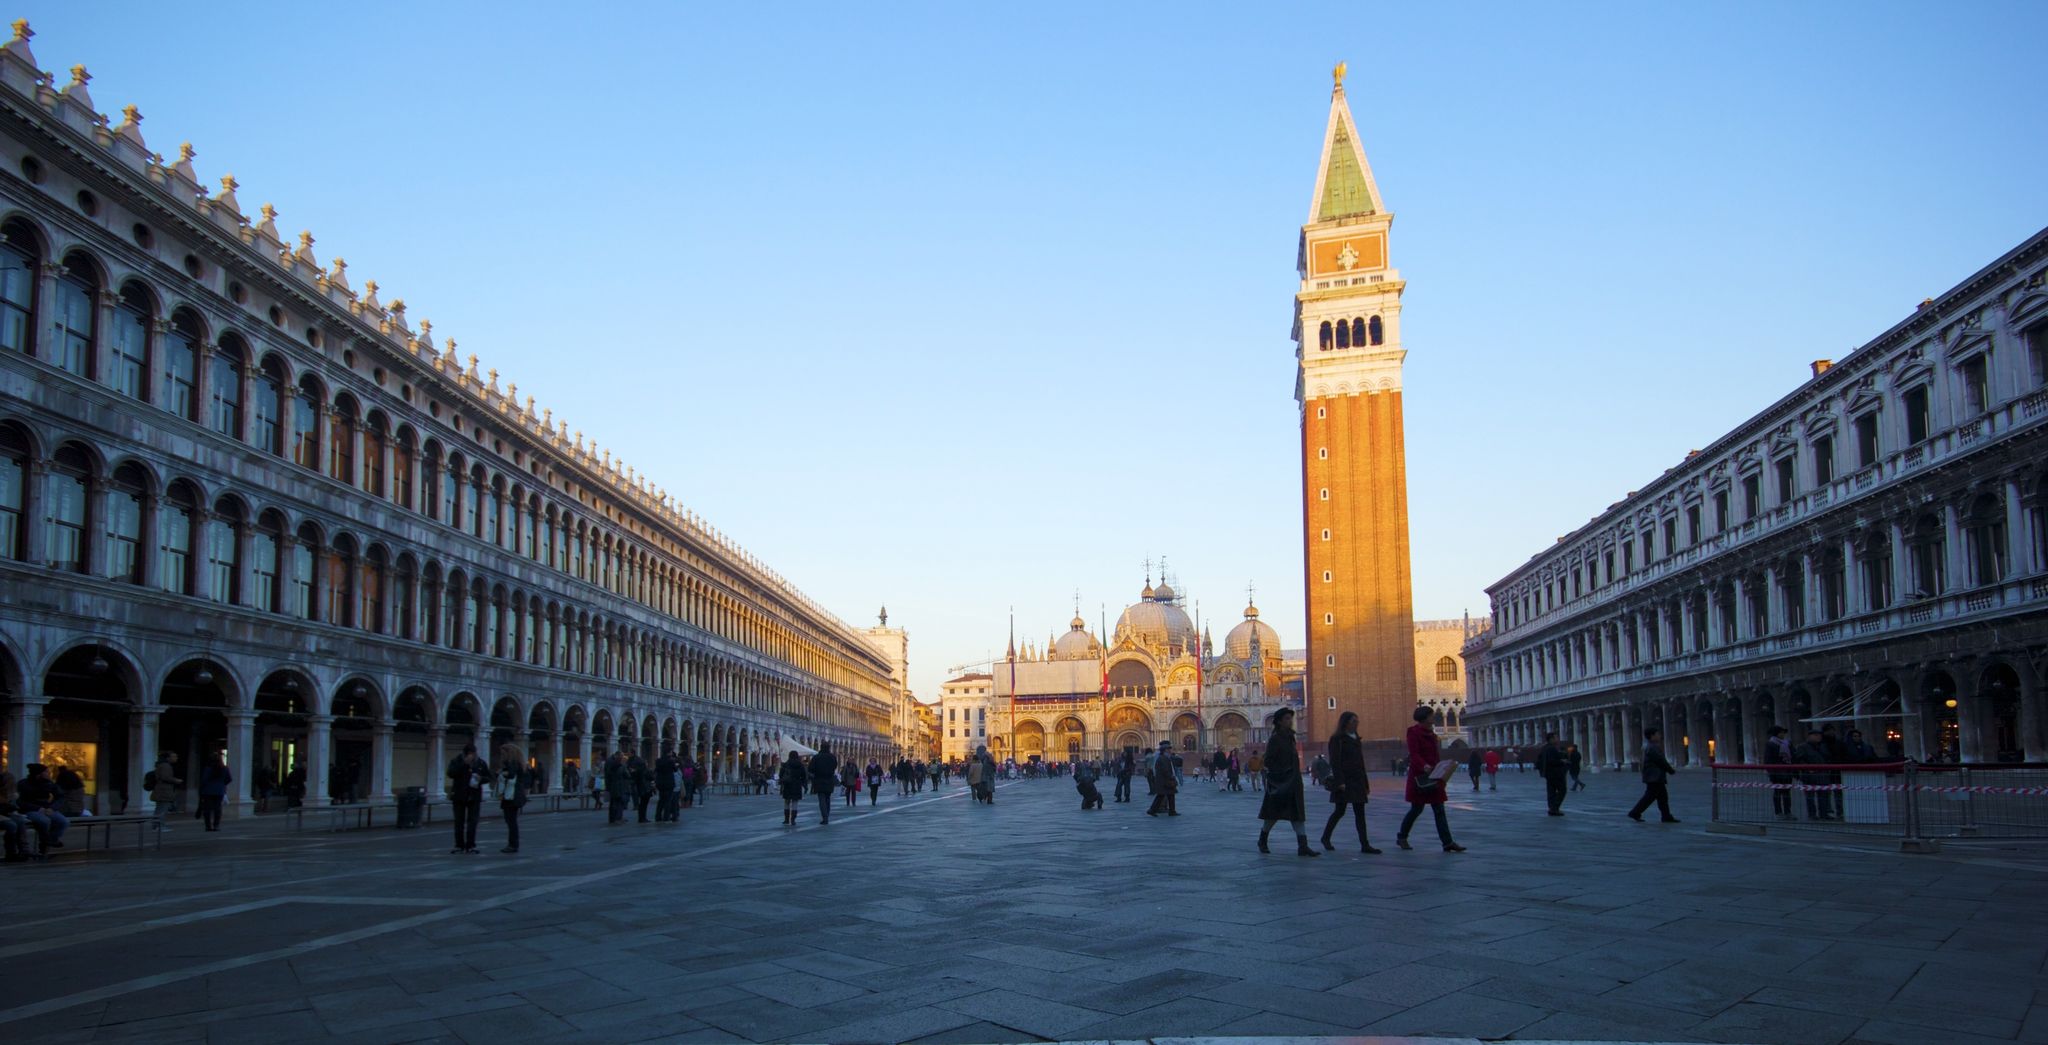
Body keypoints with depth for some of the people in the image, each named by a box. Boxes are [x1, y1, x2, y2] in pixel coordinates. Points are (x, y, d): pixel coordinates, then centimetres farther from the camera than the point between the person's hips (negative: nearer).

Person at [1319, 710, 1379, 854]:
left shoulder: (1356, 739, 16)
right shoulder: (1337, 739, -7)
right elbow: (1335, 762, -13)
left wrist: (1365, 783, 18)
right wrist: (1340, 782, -21)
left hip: (1357, 781, 7)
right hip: (1344, 781, -7)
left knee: (1360, 812, 2)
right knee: (1340, 811, -2)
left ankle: (1364, 845, -1)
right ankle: (1325, 837, 17)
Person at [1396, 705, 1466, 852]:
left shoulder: (1430, 733, 16)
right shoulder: (1414, 732, -8)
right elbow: (1414, 754, -19)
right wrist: (1424, 766, -35)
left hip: (1433, 776, 8)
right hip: (1420, 775, -8)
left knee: (1439, 810, 1)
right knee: (1417, 809, 0)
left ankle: (1447, 843, -4)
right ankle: (1401, 837, 17)